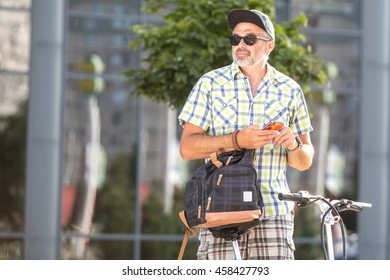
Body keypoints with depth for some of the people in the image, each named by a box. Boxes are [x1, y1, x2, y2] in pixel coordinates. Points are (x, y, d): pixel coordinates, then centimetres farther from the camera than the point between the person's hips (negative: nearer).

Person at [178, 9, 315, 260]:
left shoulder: (290, 90, 12)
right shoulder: (210, 83, 7)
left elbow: (304, 162, 14)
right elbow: (187, 148, -1)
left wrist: (294, 145, -9)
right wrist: (236, 140, -15)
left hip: (274, 212, 1)